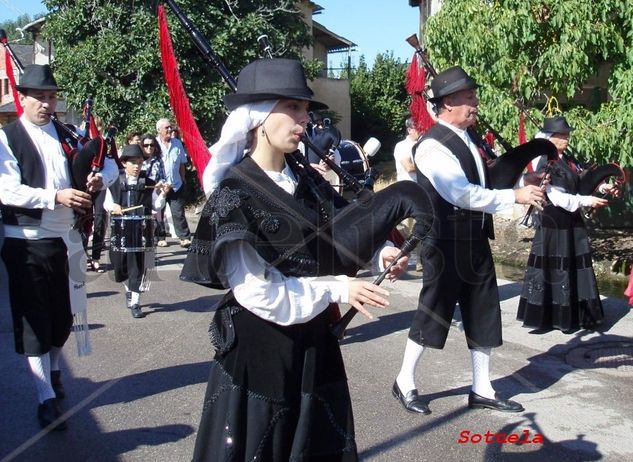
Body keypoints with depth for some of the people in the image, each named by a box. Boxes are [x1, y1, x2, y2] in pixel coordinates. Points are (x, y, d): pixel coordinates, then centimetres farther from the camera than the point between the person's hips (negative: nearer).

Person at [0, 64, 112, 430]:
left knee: (64, 313, 14)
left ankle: (54, 372, 39)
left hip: (65, 239, 5)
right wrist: (55, 197, -28)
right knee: (35, 318, 2)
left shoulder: (66, 135, 10)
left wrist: (94, 182, -5)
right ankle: (47, 398, 10)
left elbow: (102, 162, 18)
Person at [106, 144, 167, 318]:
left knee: (137, 266, 0)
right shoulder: (115, 182, 2)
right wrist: (113, 206, -13)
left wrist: (162, 195, -15)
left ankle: (135, 302, 10)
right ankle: (129, 289, 41)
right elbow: (107, 202, 8)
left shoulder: (149, 184, 1)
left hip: (140, 231, -1)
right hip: (119, 230, 1)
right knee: (119, 265, 11)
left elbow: (156, 206, 2)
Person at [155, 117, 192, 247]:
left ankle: (185, 238, 1)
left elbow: (182, 164, 14)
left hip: (176, 185, 2)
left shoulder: (177, 143, 7)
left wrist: (183, 180, 12)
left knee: (178, 213, 0)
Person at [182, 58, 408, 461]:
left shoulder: (308, 183, 6)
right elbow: (255, 291, -19)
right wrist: (335, 290, -18)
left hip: (313, 342, 7)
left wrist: (378, 252, -10)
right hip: (258, 347, -6)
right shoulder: (235, 196, -15)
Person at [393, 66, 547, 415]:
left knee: (484, 316, 12)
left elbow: (481, 186, 16)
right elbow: (464, 195, -25)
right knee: (433, 313, 4)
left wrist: (525, 189, 1)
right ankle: (404, 383, 22)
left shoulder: (467, 138, 10)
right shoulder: (433, 146, -17)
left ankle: (481, 390, 25)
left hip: (475, 240, 8)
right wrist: (515, 196, -21)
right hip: (445, 243, -8)